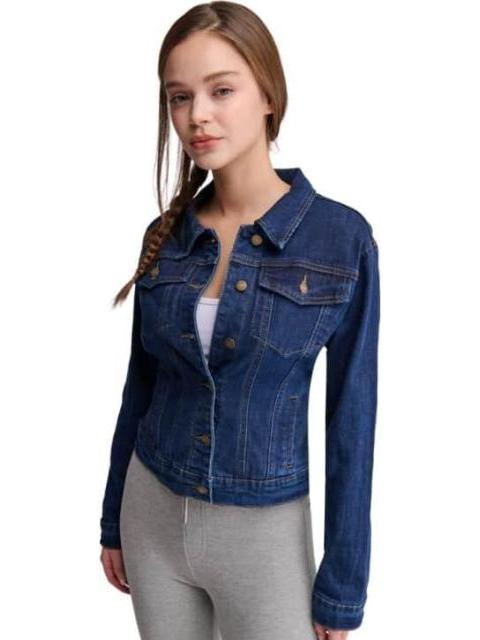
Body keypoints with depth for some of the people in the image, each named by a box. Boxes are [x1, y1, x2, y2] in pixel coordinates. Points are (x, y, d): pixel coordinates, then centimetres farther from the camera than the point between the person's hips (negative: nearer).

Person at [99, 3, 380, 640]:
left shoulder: (341, 237, -13)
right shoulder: (165, 235, -2)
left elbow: (352, 420, -10)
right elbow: (141, 385, 7)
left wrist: (343, 586, -7)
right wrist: (113, 520, 12)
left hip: (265, 530, -3)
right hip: (152, 515, 4)